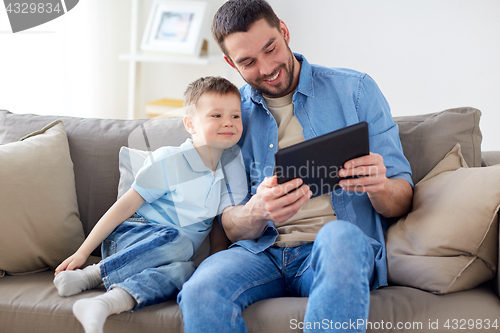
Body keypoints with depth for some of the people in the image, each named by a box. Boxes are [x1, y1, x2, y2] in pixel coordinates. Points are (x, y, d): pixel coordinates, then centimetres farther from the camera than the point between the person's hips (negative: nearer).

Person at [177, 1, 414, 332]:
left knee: (338, 236, -38)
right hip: (261, 253, 1)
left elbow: (402, 199, 5)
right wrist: (256, 211, -18)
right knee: (200, 294, -32)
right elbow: (232, 228, 7)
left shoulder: (354, 89, 6)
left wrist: (378, 186, -21)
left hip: (345, 246, -1)